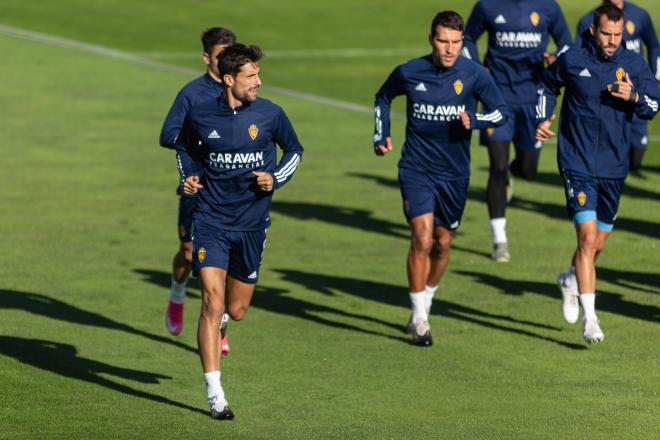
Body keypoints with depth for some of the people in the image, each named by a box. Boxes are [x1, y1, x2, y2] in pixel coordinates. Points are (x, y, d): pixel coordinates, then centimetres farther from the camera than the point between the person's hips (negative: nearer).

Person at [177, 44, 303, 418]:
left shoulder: (270, 114, -4)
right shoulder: (200, 115, -4)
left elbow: (294, 150, 12)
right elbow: (185, 147, 17)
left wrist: (276, 179, -5)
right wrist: (188, 178, -1)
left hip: (252, 224, 2)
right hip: (211, 220, -2)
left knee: (236, 310, 8)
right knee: (213, 300, -15)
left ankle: (220, 323, 50)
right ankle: (215, 394, -13)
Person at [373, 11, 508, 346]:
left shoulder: (474, 75, -7)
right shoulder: (409, 73, -5)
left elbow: (501, 112, -1)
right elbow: (383, 97, 16)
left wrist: (474, 120, -21)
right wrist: (381, 135, 6)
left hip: (454, 174, 2)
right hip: (416, 170, -2)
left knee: (443, 244, 11)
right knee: (422, 239, -15)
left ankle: (425, 303, 35)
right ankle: (419, 318, -6)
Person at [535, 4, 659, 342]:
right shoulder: (572, 61, -5)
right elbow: (548, 84, 15)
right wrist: (543, 119, 2)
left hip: (614, 168, 3)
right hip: (578, 165, -3)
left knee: (597, 244, 14)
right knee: (588, 238, -16)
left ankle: (571, 281, 46)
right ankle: (589, 319, -15)